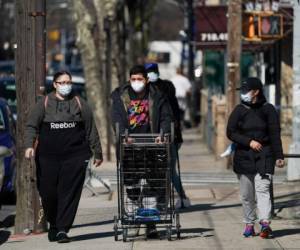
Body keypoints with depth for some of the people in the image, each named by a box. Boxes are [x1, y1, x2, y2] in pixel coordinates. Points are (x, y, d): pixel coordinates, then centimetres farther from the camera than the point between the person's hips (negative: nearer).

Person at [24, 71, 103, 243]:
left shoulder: (80, 104, 10)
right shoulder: (44, 104, 8)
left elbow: (91, 130, 14)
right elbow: (32, 126, 1)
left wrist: (97, 153, 14)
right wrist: (30, 145, -15)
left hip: (75, 156, 0)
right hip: (48, 156, 0)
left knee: (69, 193, -7)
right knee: (48, 193, 0)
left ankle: (63, 229, -4)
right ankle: (53, 224, 23)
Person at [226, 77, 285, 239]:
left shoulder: (268, 110, 2)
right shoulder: (239, 110, 5)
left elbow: (275, 135, 3)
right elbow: (231, 132, 0)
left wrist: (278, 156, -4)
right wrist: (249, 142, -12)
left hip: (264, 156, -2)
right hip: (244, 157, 3)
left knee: (262, 189, -15)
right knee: (246, 194, 5)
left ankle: (265, 223, -25)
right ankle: (249, 224, 15)